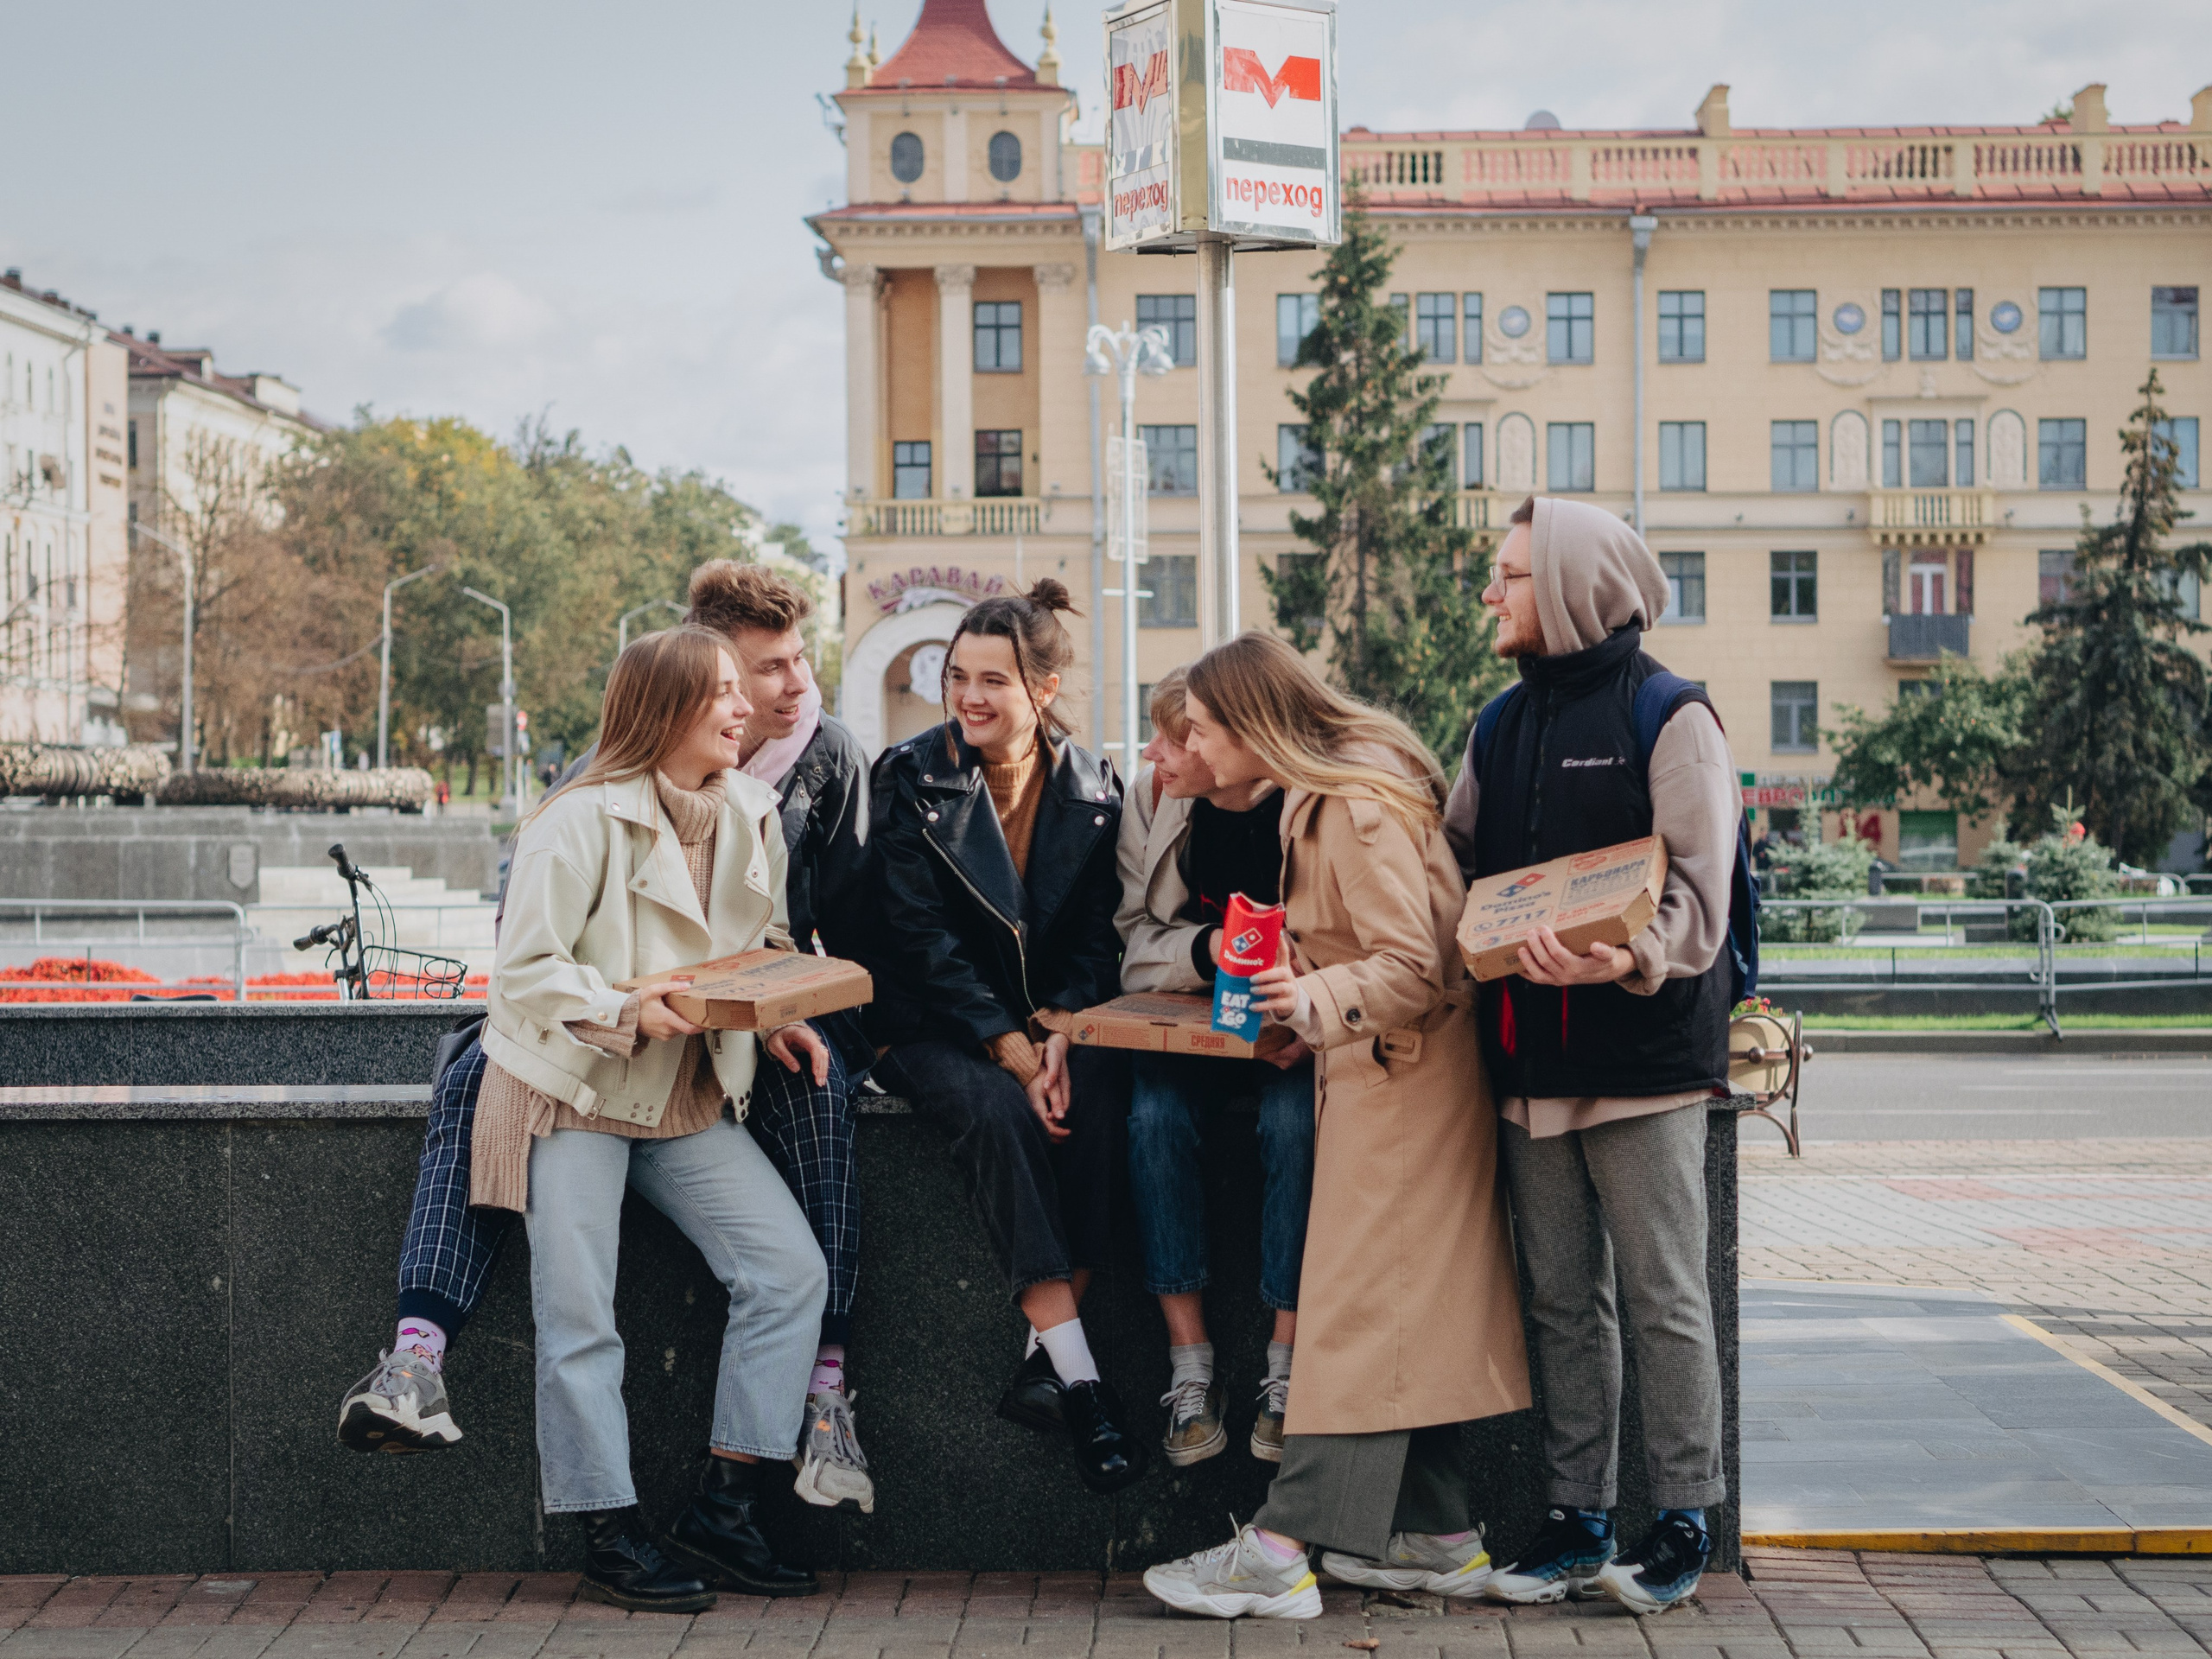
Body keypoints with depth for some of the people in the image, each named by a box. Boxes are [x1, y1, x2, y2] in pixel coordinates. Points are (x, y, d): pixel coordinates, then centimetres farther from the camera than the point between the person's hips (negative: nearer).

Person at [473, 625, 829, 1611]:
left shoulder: (750, 817, 5)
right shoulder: (582, 822, -15)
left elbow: (765, 948, 18)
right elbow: (524, 971, -15)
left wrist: (779, 1019, -1)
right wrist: (625, 1009, -27)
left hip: (690, 1101, 6)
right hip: (571, 1093, -6)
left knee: (791, 1269, -7)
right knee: (579, 1319, -5)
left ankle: (722, 1512, 1)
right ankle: (611, 1537, 8)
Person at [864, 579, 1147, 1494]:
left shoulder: (1092, 787, 4)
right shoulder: (909, 777, -4)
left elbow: (1100, 932, 4)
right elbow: (921, 937, -10)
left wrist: (1060, 1024, -16)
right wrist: (1007, 1046, -20)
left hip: (1051, 1020, 3)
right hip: (931, 1026, -2)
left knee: (1094, 1099, -31)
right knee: (997, 1109, -34)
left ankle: (1042, 1369, -27)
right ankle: (1080, 1380, -37)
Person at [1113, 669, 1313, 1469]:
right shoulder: (1151, 799, -1)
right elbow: (1134, 938, -3)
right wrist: (1210, 949, -23)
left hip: (1289, 1029, -2)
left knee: (1294, 1121, -31)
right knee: (1155, 1114, -27)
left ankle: (1285, 1366, -20)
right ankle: (1189, 1366, -23)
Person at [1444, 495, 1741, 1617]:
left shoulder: (1669, 717, -6)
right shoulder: (1504, 726, 16)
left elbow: (1695, 895, -13)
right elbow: (1453, 870, 17)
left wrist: (1625, 961, -31)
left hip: (1642, 1053, -6)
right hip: (1531, 1055, 7)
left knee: (1663, 1296, 0)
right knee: (1562, 1301, 10)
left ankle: (1684, 1523, 10)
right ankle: (1579, 1521, 18)